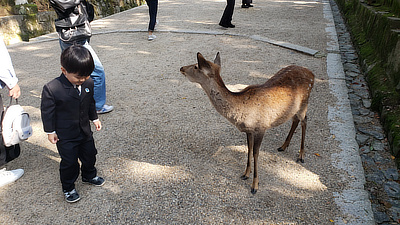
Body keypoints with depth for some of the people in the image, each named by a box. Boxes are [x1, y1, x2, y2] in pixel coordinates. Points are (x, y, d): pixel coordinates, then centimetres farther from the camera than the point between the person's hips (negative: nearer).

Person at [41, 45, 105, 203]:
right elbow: (47, 111, -13)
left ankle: (89, 176, 47)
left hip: (85, 131, 5)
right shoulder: (51, 89, -23)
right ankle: (68, 188, 30)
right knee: (69, 162, 7)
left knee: (90, 155, 20)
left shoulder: (89, 83, -8)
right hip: (65, 135, -5)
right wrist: (50, 131, -7)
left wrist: (94, 118, 15)